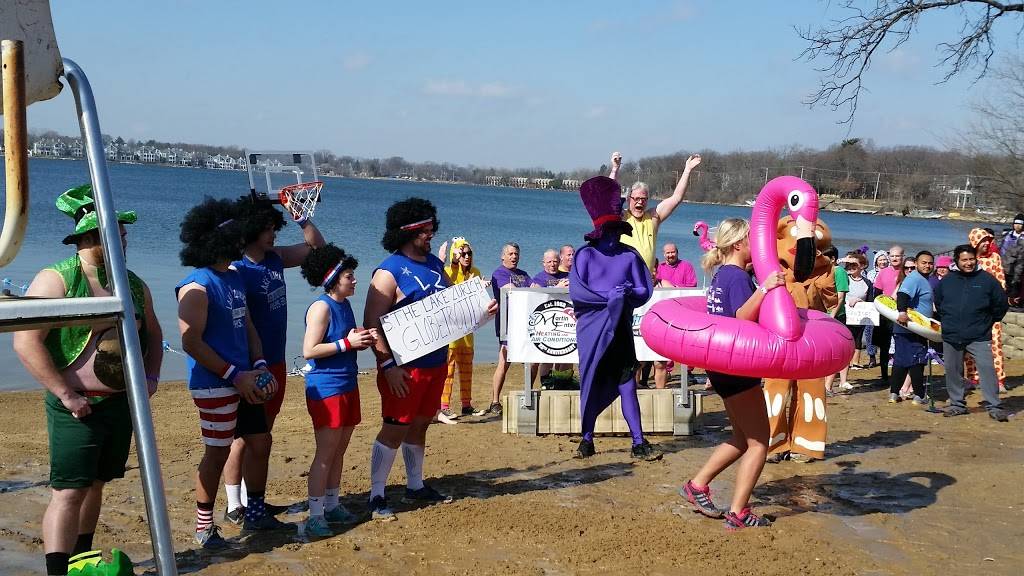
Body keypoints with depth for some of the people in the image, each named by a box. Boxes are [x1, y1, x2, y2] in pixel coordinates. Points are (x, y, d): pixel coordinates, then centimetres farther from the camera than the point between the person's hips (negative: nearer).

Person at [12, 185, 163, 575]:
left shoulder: (134, 285, 9)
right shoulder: (56, 280, -12)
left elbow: (152, 334, 22)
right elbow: (26, 342, -19)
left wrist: (151, 377, 6)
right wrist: (66, 394, -20)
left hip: (121, 403, 6)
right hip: (76, 406, -6)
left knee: (95, 484, 16)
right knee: (69, 490, -9)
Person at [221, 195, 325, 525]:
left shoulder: (276, 258, 6)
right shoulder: (237, 270, -18)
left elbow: (317, 245, 20)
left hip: (276, 362, 8)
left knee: (263, 435, 16)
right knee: (244, 436, 2)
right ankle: (234, 506, 13)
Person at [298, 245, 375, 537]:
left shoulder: (345, 305, 12)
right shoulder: (321, 307, -15)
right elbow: (309, 350, -20)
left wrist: (363, 339, 5)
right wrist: (347, 343, -20)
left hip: (347, 386, 9)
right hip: (325, 389, -9)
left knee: (339, 450, 14)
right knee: (326, 452, -5)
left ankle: (332, 506, 25)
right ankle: (315, 517, 2)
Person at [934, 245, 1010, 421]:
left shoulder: (987, 280, -1)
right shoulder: (946, 281, 6)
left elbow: (1001, 304, 7)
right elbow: (938, 303, 21)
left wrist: (988, 322, 9)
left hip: (979, 337, -3)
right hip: (951, 337, 3)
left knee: (987, 369, -10)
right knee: (953, 371, 8)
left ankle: (995, 407, -4)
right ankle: (957, 404, 21)